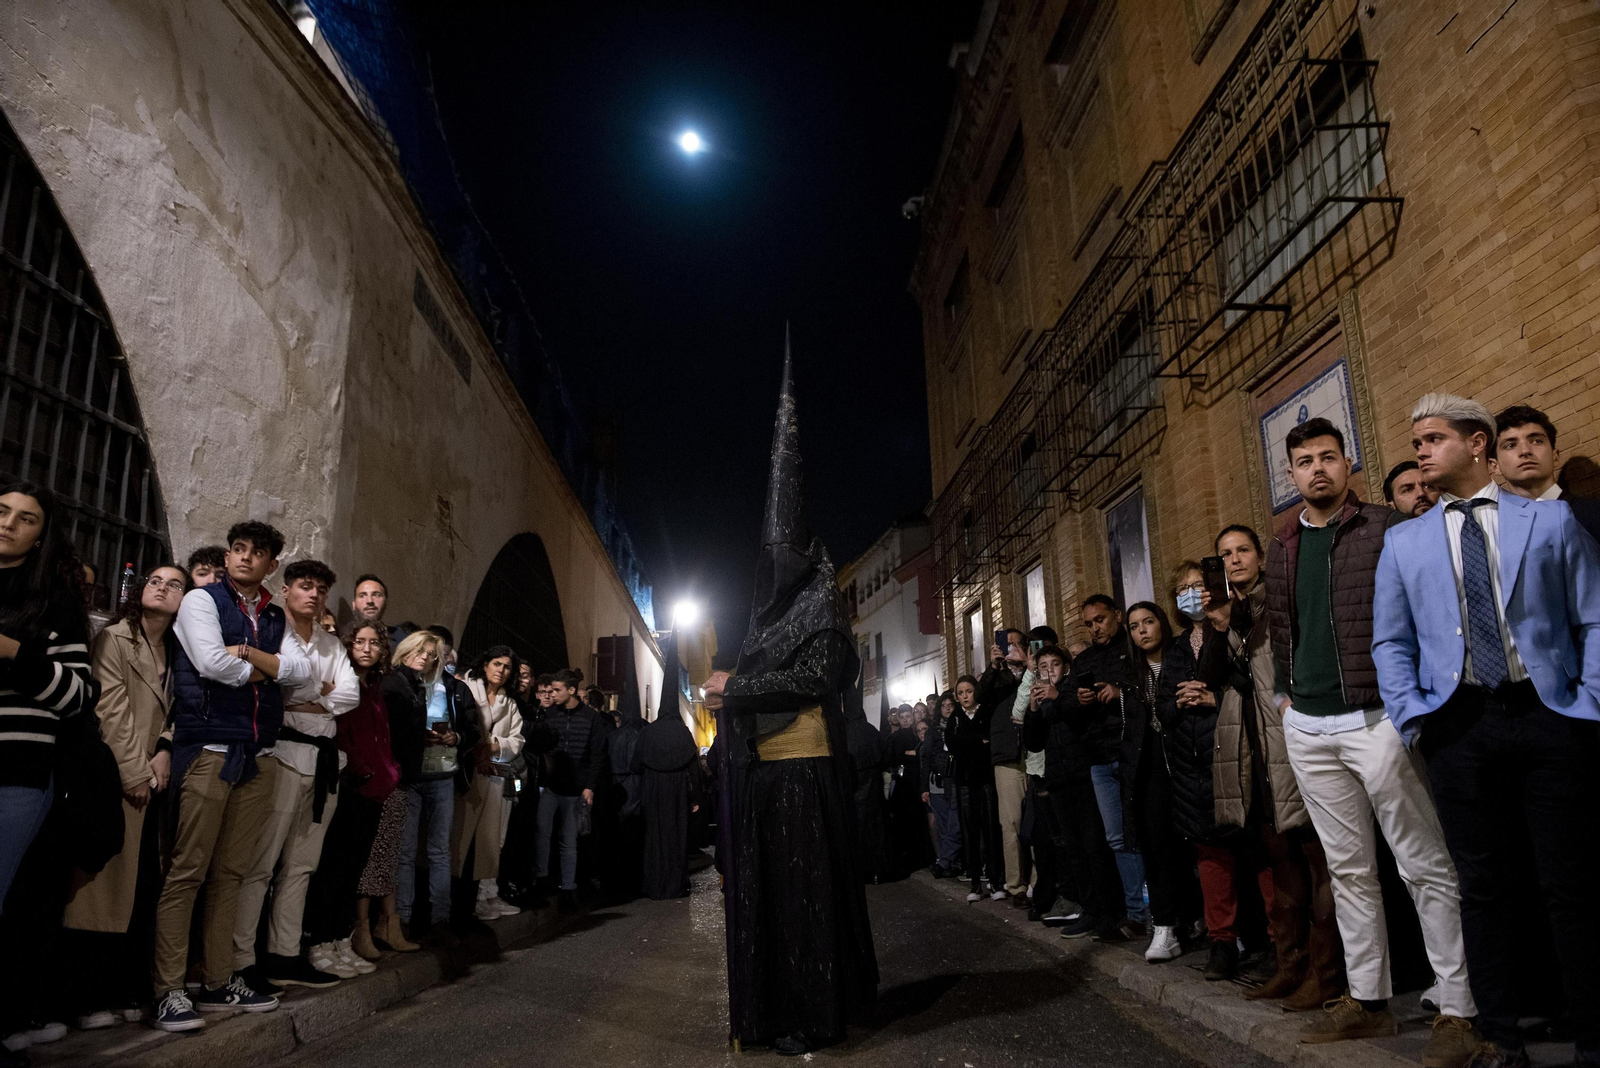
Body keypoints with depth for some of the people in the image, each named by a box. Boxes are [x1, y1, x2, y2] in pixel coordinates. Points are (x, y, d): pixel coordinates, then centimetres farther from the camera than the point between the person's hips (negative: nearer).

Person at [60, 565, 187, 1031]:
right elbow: (112, 710, -9)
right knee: (107, 885, -5)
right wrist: (134, 774, -12)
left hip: (153, 781, 5)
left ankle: (130, 992, 9)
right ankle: (92, 998, 2)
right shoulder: (114, 639, -2)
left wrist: (165, 751, -7)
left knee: (143, 887, 4)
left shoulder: (175, 652, 15)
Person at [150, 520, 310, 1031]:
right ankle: (168, 991, 3)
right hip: (209, 750, -5)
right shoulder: (202, 600, 2)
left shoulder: (275, 618, 17)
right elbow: (211, 663, -13)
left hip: (258, 756, 5)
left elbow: (300, 672, 3)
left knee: (230, 873, 10)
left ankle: (218, 982, 18)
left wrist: (248, 653, -9)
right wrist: (267, 669, 1)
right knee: (186, 872, -5)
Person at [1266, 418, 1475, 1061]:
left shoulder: (1387, 528, -3)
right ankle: (1368, 999, 23)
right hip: (1308, 728, 6)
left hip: (1376, 718, -5)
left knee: (1426, 866, 0)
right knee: (1349, 868, 13)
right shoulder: (1282, 548, 13)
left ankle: (1458, 1008, 10)